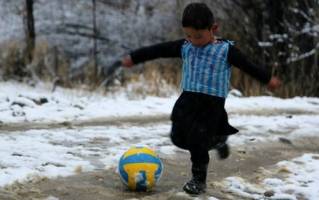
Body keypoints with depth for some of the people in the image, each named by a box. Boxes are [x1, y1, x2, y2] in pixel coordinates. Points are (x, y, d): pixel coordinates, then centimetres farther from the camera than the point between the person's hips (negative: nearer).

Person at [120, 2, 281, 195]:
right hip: (188, 98, 5)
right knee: (179, 138, 8)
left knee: (197, 143, -8)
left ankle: (199, 179, 10)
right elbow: (158, 50, 8)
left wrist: (267, 78, 7)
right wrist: (134, 57, 10)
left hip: (212, 102, -5)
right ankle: (216, 140, 31)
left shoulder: (226, 49, -6)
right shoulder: (184, 47, 4)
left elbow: (247, 65, 2)